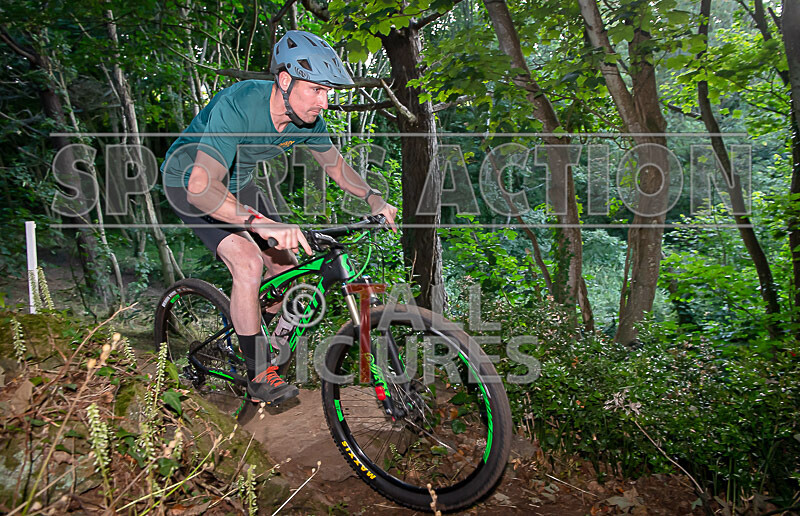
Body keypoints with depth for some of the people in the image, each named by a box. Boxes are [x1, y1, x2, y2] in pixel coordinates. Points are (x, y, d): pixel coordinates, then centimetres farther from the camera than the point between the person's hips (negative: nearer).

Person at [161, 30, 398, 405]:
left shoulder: (307, 118, -16)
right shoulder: (237, 106, -37)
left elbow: (334, 163, 2)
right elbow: (202, 188, -45)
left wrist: (372, 197, -13)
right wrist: (263, 223, -58)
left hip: (235, 181, 6)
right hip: (189, 181, -6)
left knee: (285, 265, -1)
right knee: (248, 261, -25)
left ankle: (251, 341, 26)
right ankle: (259, 376, -9)